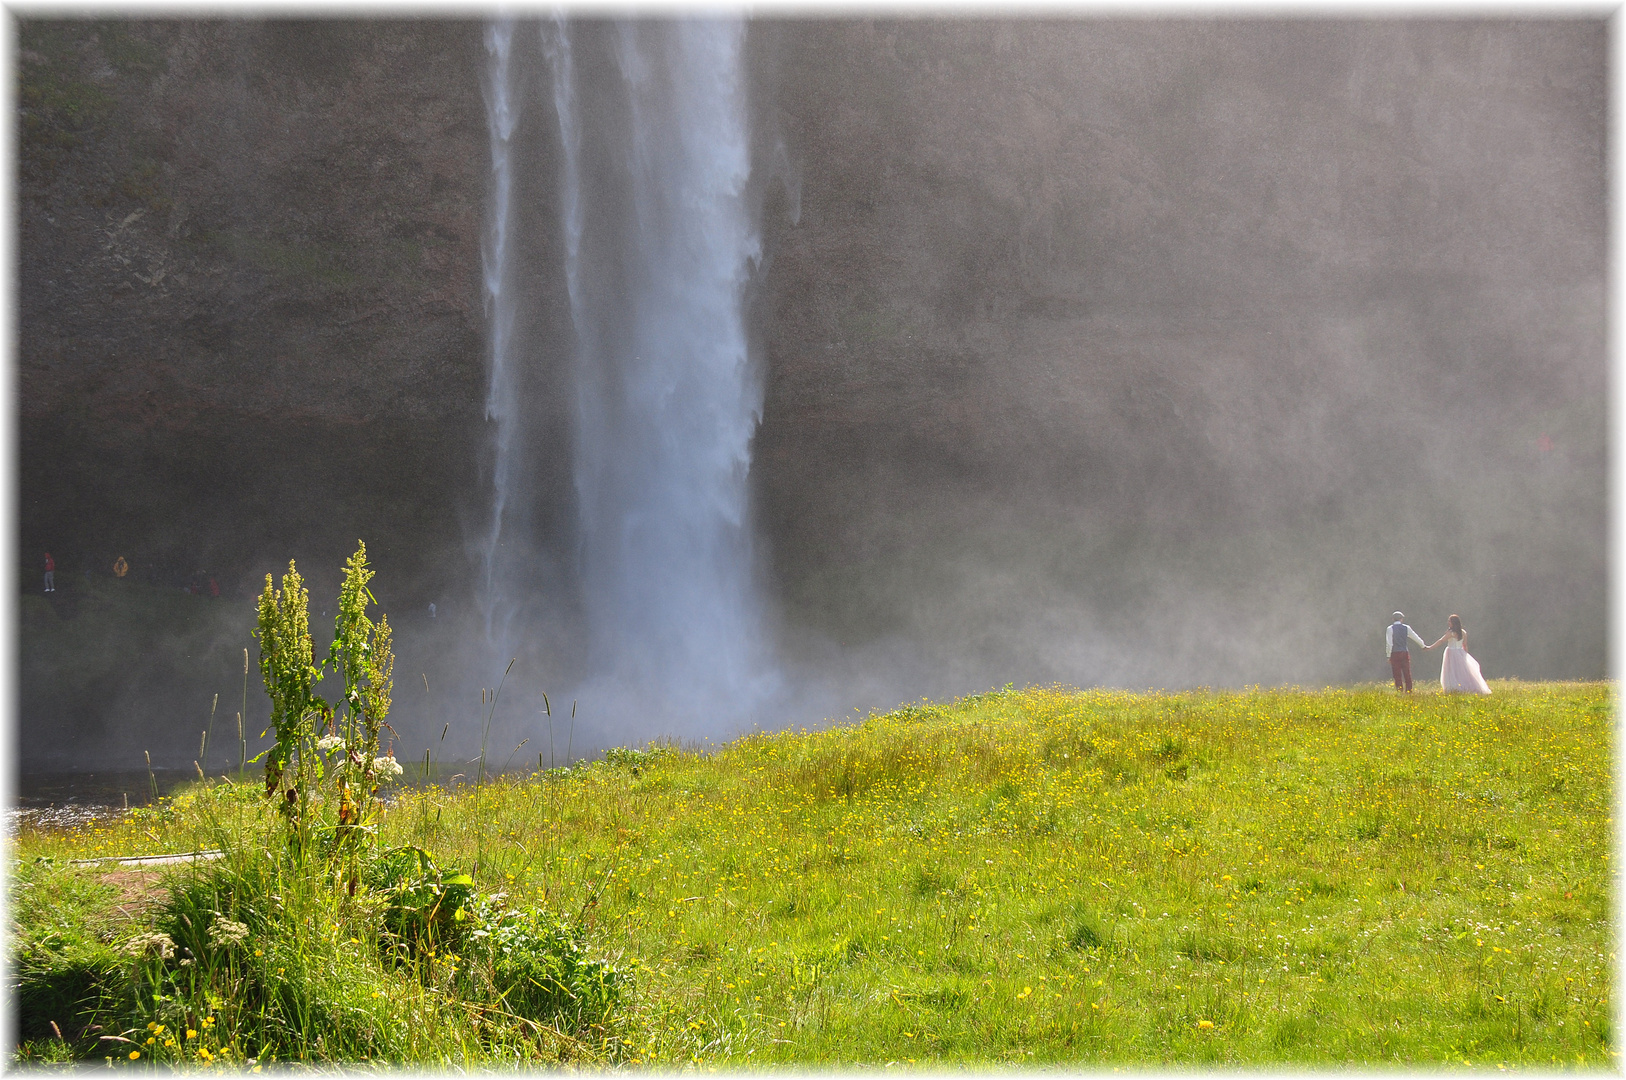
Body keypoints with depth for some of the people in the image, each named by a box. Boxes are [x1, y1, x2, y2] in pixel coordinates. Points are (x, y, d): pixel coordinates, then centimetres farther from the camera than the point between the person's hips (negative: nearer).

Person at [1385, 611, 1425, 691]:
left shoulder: (1390, 629, -3)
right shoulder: (1406, 628, 4)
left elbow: (1389, 643, -7)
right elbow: (1415, 637, 15)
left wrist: (1388, 655, -2)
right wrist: (1423, 646, 30)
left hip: (1395, 653, -2)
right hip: (1405, 652, 2)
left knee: (1397, 674, -1)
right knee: (1407, 673, 6)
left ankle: (1399, 691, -5)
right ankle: (1409, 690, 5)